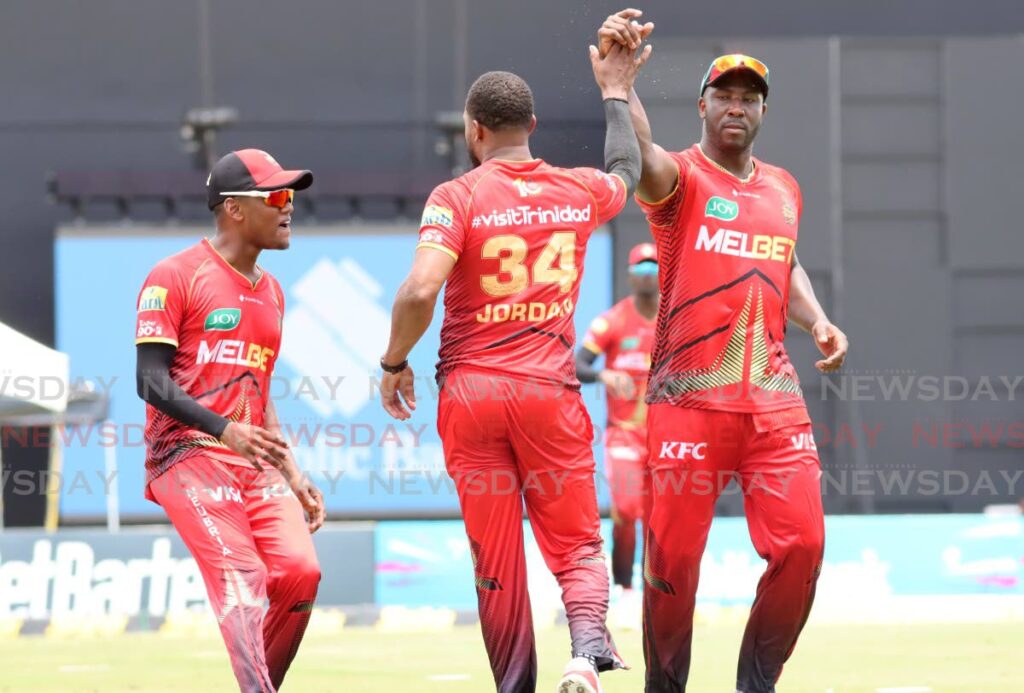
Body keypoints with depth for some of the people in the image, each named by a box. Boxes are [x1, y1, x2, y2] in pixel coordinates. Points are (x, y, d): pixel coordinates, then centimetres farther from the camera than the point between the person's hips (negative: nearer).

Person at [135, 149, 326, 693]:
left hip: (255, 464, 7)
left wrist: (291, 475, 18)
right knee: (241, 577, -22)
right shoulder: (176, 276, -4)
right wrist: (226, 431, -24)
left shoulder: (270, 291, 20)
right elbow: (152, 382, -11)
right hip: (189, 456, -7)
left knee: (300, 573, -11)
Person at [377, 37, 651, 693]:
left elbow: (419, 291, -18)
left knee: (497, 561, 7)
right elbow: (626, 170, 31)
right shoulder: (579, 191, 6)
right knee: (577, 546, 5)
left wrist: (395, 362, -3)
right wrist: (615, 93, 45)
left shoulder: (458, 197, -5)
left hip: (470, 392, -1)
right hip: (550, 392, 1)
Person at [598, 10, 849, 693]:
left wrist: (818, 320, 12)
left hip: (775, 396, 4)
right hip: (688, 398, -4)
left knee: (801, 546, -4)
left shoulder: (783, 189, 15)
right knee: (673, 558, -2)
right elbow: (641, 154, -26)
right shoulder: (679, 177, -2)